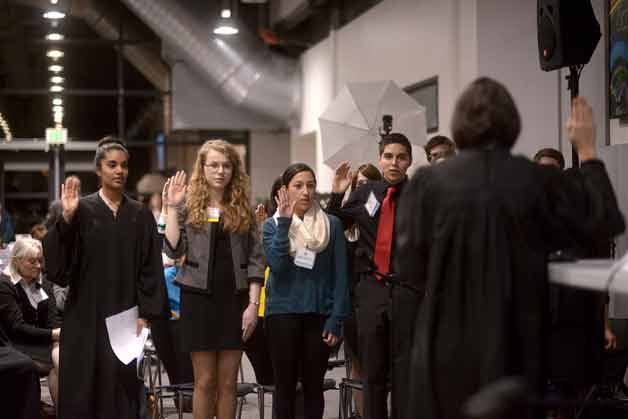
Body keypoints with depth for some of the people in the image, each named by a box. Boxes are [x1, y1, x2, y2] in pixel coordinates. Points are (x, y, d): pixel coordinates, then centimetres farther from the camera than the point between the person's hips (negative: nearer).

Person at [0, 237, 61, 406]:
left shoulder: (44, 285, 16)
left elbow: (53, 319, 6)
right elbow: (17, 327, -14)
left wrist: (59, 336, -18)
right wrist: (52, 335, -23)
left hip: (43, 342, 6)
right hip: (17, 345, -6)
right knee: (58, 362, -29)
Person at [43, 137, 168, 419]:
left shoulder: (140, 215, 6)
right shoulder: (81, 210, 0)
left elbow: (150, 268, 4)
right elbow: (58, 261, -9)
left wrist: (145, 314, -4)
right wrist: (67, 218, -22)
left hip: (125, 318, 2)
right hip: (87, 317, -2)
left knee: (123, 388, 2)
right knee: (85, 387, 0)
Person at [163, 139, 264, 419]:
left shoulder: (243, 209, 7)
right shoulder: (189, 205, 4)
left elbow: (255, 260, 4)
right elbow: (173, 250, -7)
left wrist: (253, 303, -4)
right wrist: (173, 207, -10)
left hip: (234, 299, 2)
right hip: (199, 298, -1)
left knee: (228, 382, 4)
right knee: (205, 381, 0)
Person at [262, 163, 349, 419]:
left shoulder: (331, 225, 3)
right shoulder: (273, 225, 5)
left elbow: (340, 275, 2)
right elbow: (276, 264, -12)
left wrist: (336, 319, -5)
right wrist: (285, 222, -14)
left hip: (319, 313, 0)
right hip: (283, 312, 0)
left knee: (313, 385, 4)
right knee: (285, 385, 3)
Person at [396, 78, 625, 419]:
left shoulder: (429, 182, -8)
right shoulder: (540, 182, -5)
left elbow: (410, 266, -7)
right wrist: (587, 151, 12)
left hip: (448, 343, -1)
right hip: (516, 342, 1)